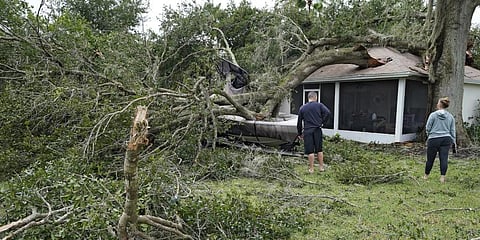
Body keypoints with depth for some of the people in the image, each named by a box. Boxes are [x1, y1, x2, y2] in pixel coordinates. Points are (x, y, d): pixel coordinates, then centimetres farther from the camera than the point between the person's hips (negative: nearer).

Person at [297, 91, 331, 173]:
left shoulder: (302, 108, 6)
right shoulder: (319, 105, 2)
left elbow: (299, 122, 10)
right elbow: (327, 112, -15)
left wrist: (299, 133, 19)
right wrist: (322, 122, -3)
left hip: (307, 131, 0)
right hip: (317, 130, 0)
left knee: (310, 151, 2)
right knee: (319, 150, 12)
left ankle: (311, 169, 8)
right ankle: (321, 167, 18)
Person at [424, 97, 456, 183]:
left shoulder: (433, 115, -7)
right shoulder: (450, 116, 6)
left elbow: (428, 128, -3)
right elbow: (452, 131, 10)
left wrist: (429, 135, 16)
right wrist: (453, 141, 16)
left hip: (434, 140, -3)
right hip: (446, 139, 3)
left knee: (430, 159, 7)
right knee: (444, 159, 2)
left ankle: (426, 176, 23)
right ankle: (442, 177, -2)